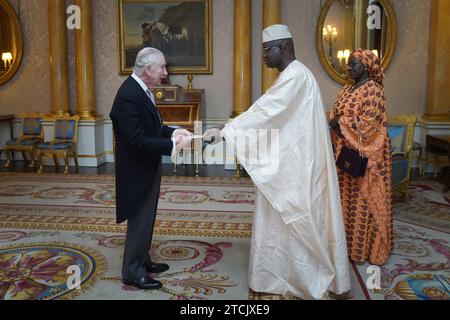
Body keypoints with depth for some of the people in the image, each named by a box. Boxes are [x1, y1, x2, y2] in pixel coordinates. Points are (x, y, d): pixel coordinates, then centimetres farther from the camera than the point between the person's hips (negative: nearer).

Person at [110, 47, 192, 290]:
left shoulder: (140, 90, 6)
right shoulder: (129, 96, -25)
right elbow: (136, 140, -28)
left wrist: (173, 132, -1)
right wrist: (173, 145, -25)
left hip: (146, 168, 10)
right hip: (137, 171, -10)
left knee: (146, 219, 20)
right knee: (139, 221, 4)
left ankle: (143, 260, 37)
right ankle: (133, 272, 20)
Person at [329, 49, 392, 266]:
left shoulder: (373, 90, -11)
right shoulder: (348, 90, 14)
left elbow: (368, 122, -20)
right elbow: (336, 116, 16)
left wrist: (341, 123, -14)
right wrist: (334, 123, -4)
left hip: (364, 155, -8)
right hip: (346, 153, 8)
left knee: (363, 201, 0)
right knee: (347, 198, 12)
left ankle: (365, 248, 13)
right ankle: (349, 242, 24)